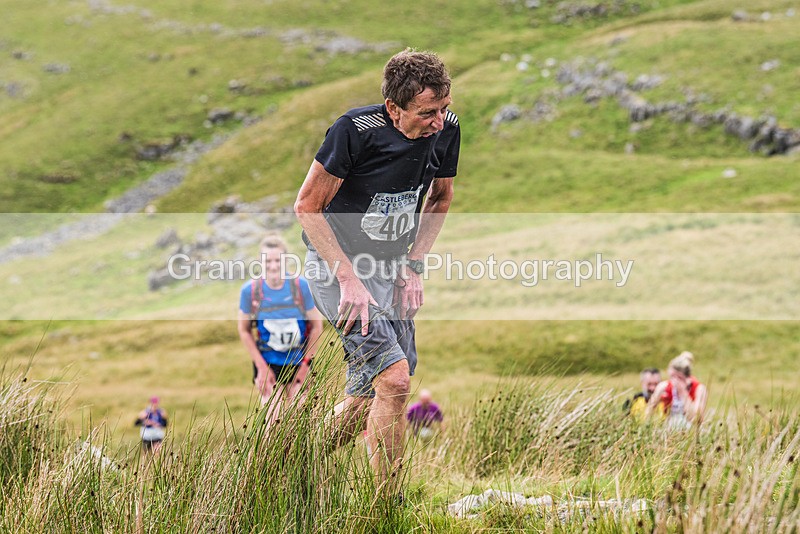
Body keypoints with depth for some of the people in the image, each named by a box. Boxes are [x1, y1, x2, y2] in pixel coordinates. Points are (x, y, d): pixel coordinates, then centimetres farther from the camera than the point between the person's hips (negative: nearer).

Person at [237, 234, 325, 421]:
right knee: (272, 419, -7)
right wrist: (261, 366, -5)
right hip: (268, 362, 0)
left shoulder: (301, 286, -14)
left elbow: (316, 325, -3)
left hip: (299, 361, 0)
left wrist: (305, 364, -4)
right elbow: (244, 330, -1)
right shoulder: (250, 291, -12)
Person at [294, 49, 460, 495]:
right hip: (336, 266, -6)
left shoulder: (446, 131, -8)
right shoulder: (356, 131, -24)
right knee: (395, 377, -20)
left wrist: (414, 265, 2)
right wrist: (349, 280, -20)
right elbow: (308, 207, -15)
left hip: (391, 271, 6)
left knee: (371, 398, 8)